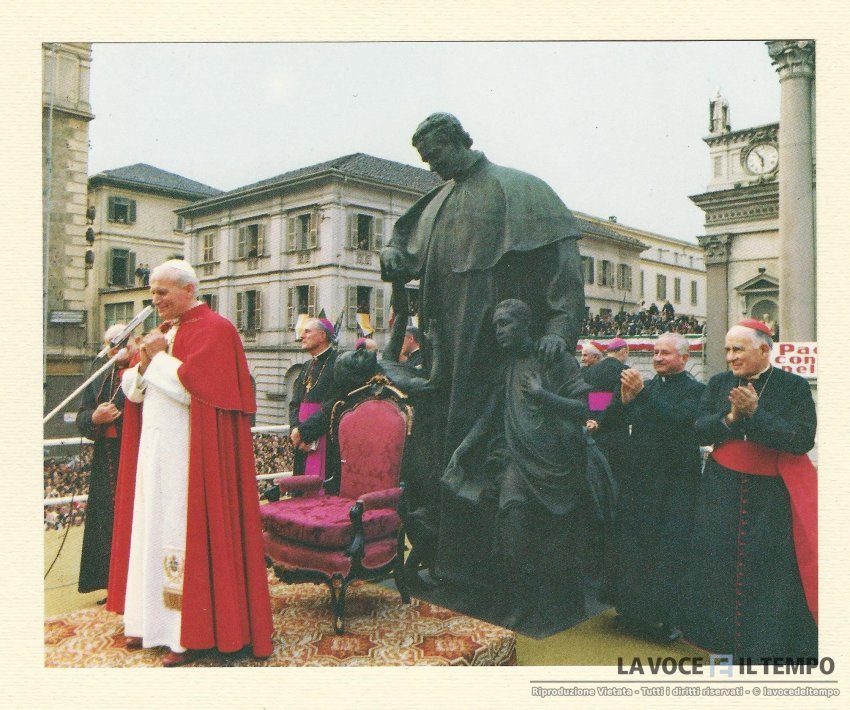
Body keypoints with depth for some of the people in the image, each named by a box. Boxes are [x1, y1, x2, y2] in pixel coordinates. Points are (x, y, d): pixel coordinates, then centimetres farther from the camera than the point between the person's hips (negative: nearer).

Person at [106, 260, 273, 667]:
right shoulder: (164, 331, 17)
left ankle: (194, 635, 4)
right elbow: (133, 391, 15)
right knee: (152, 531, 12)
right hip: (155, 451, 8)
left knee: (188, 535, -5)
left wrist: (158, 358, -9)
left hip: (192, 454, -8)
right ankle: (153, 621, 24)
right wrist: (145, 363, -5)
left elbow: (194, 388, -20)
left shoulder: (213, 330, -8)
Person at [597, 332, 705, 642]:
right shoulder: (646, 386, 11)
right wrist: (624, 398, -16)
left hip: (674, 485, -5)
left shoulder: (695, 390, -4)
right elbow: (609, 423, 3)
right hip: (637, 480, 5)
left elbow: (679, 420, -23)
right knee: (630, 547, 9)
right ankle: (634, 612, 24)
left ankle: (666, 619, 15)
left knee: (667, 551, 0)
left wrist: (642, 393, -29)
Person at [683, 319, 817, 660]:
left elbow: (803, 438, -15)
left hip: (774, 494, -3)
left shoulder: (794, 386, -4)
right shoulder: (719, 383, 6)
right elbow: (700, 430, -2)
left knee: (774, 569, 0)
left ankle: (773, 643, 18)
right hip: (723, 489, 3)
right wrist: (731, 417, -19)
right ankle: (724, 636, 23)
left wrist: (756, 413, -21)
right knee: (720, 563, 6)